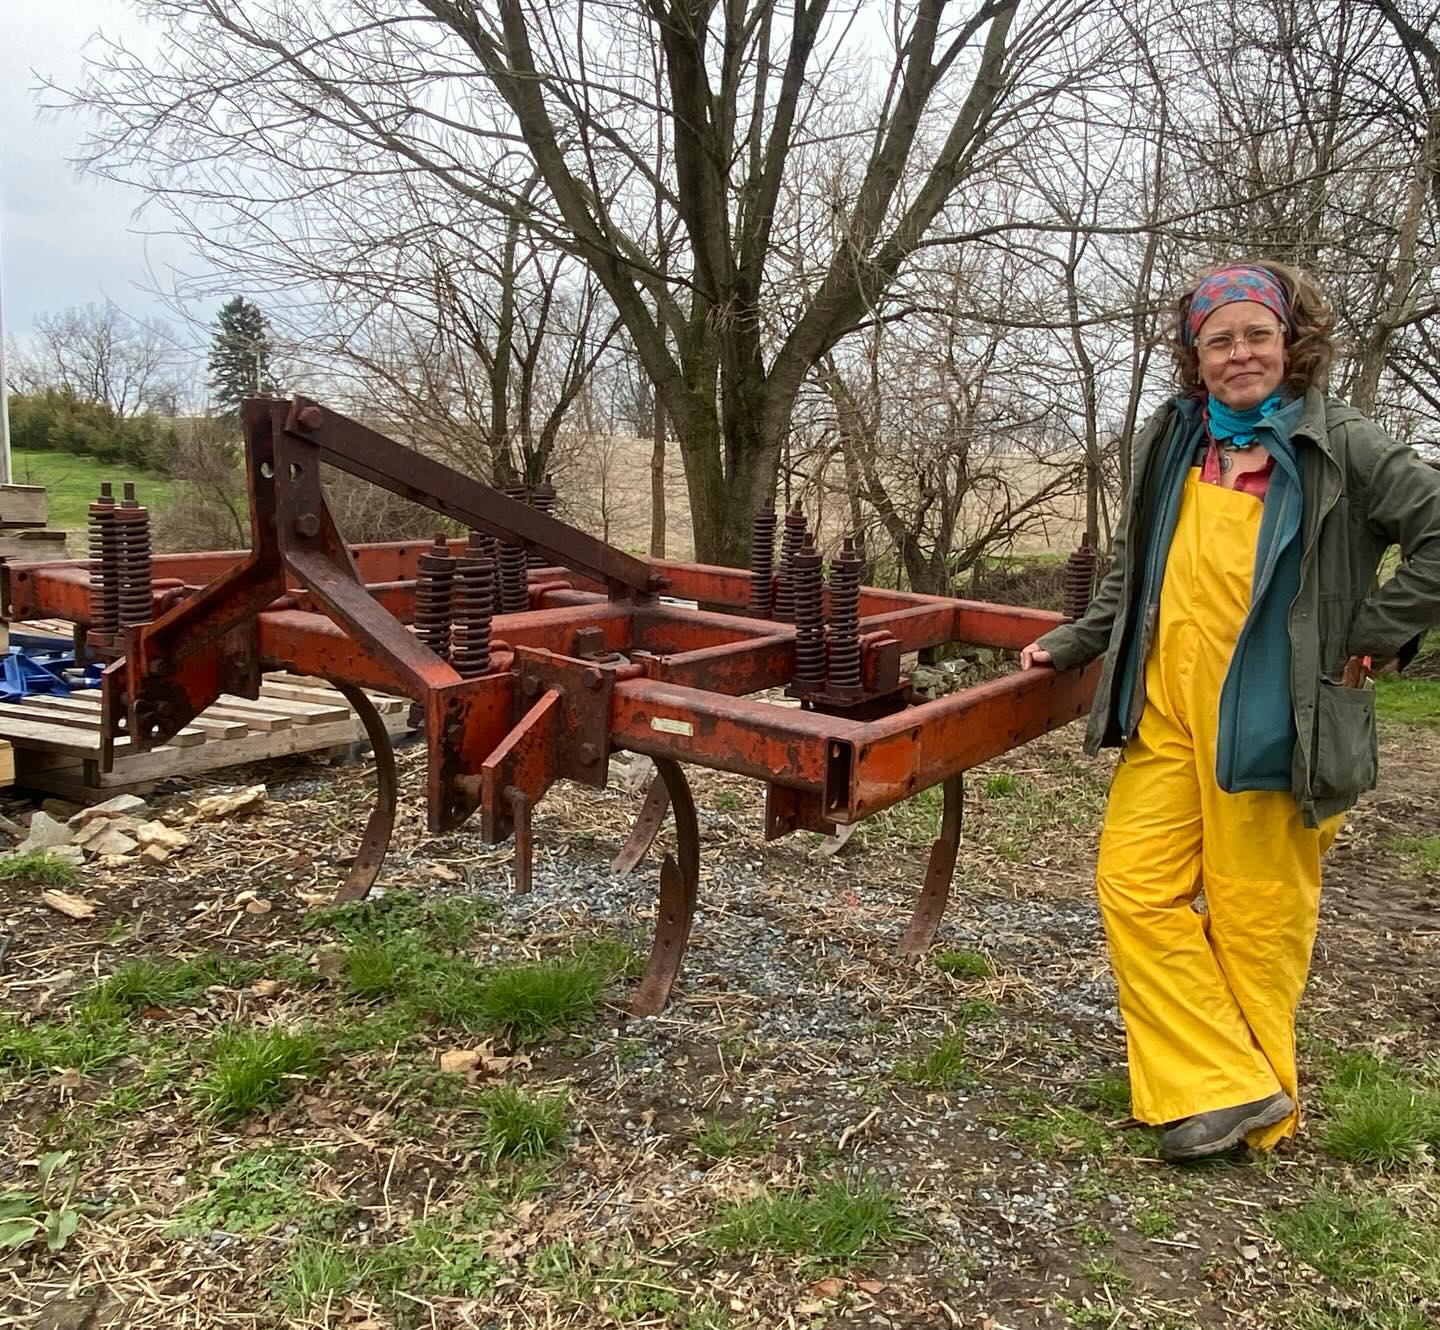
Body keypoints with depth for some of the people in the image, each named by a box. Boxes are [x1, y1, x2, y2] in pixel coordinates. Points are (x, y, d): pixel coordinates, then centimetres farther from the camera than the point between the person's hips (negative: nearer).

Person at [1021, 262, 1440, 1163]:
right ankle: (1226, 1088, 9)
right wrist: (1071, 645, 17)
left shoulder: (1340, 446, -6)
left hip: (1272, 724, -5)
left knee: (1254, 914, 4)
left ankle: (1256, 1104, 24)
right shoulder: (1173, 444, 10)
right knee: (1134, 882, 0)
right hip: (1168, 711, 6)